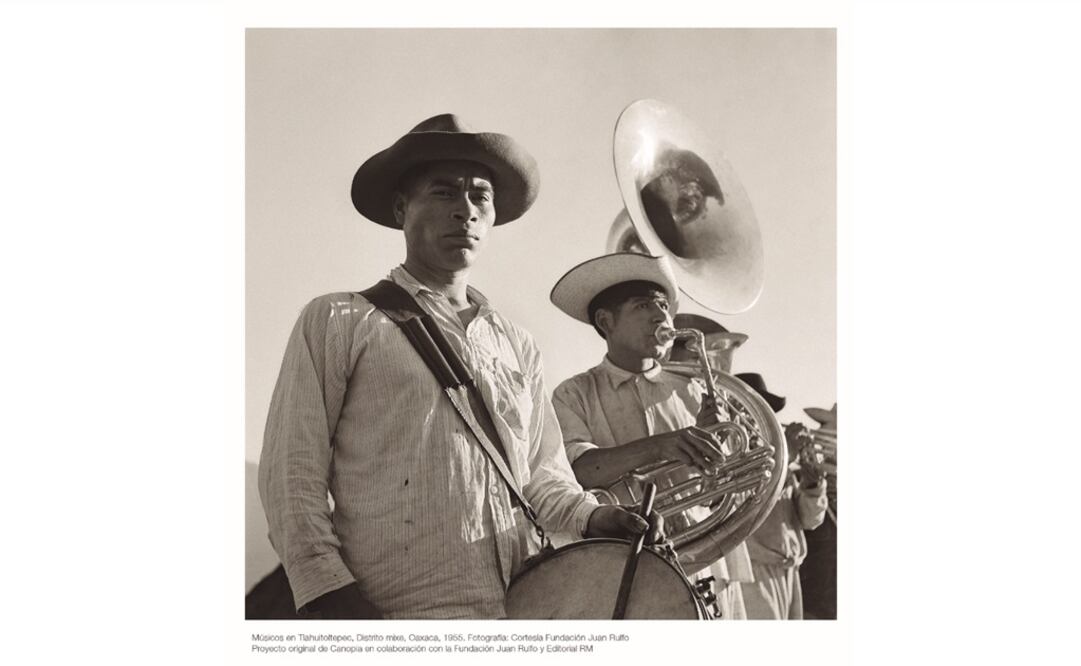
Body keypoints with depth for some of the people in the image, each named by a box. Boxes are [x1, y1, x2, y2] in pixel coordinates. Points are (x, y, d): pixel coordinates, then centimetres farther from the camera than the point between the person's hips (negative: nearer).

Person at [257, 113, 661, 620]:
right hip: (401, 612, -5)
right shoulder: (338, 322, 4)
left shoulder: (518, 346, 18)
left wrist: (591, 518, 1)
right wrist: (336, 597, -12)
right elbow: (291, 472, -1)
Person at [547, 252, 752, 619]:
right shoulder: (574, 397, 1)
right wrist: (657, 446, -30)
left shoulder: (690, 391, 9)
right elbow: (579, 469, -17)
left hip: (703, 565, 3)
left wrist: (709, 438, -13)